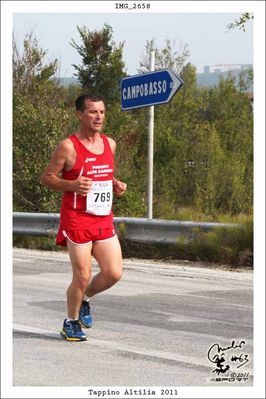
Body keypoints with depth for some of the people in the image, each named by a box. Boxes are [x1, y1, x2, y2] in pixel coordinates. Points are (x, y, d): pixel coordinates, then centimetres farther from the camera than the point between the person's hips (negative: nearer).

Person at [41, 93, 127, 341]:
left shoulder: (109, 144, 10)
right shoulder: (69, 147, -9)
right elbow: (47, 178, -5)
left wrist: (116, 185, 4)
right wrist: (72, 185, -22)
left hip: (104, 220, 6)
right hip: (77, 220, -6)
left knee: (113, 273, -1)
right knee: (82, 277, -3)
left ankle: (84, 299, 28)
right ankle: (71, 323, 19)